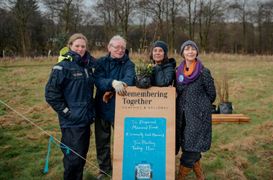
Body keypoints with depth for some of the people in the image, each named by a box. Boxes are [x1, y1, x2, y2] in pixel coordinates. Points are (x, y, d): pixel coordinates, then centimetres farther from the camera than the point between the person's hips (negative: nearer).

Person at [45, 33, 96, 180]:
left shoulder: (87, 65, 9)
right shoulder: (63, 66, -12)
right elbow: (51, 93, -14)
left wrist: (91, 110, 13)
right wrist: (66, 111, -14)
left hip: (86, 118, 7)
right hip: (72, 120, -7)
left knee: (82, 154, 16)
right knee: (73, 157, -2)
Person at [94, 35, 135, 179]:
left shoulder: (128, 64, -2)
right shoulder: (101, 62, 0)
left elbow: (129, 79, -22)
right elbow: (98, 80, -17)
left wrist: (111, 92, -35)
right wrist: (113, 83, -38)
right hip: (102, 108, 2)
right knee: (102, 141, 14)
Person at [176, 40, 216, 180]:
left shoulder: (203, 72, -7)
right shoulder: (178, 71, 6)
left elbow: (212, 95, 1)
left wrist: (200, 106, 9)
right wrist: (186, 105, 8)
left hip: (198, 116, -5)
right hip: (182, 116, 5)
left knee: (191, 149, -5)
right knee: (186, 147, 10)